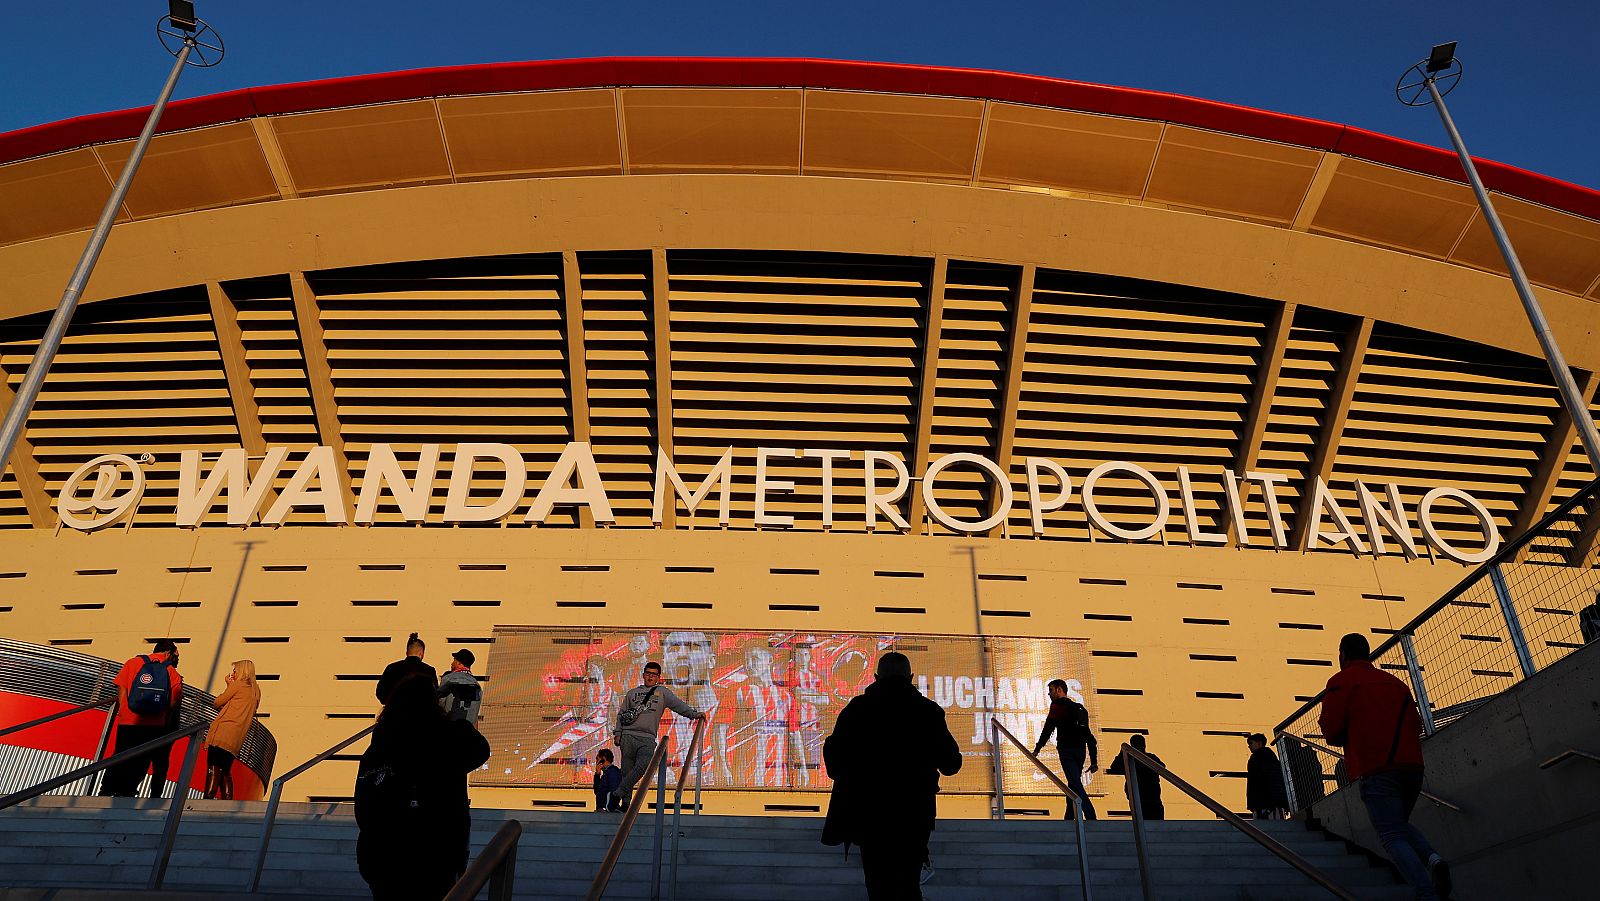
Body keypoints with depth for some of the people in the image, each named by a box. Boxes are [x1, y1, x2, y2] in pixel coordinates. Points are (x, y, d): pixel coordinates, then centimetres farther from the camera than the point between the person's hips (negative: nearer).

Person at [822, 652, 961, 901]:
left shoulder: (856, 708, -4)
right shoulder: (928, 711, -4)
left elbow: (833, 760, -3)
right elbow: (950, 764, -1)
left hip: (867, 813, 0)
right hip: (914, 815, 0)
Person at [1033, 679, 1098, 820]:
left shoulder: (1058, 705, 1)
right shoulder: (1079, 709, 24)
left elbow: (1048, 728, -8)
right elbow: (1089, 736, 21)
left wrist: (1037, 749, -4)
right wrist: (1094, 761, 19)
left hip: (1067, 750, -8)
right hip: (1080, 750, 8)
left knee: (1076, 785, -14)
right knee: (1073, 786, 14)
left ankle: (1091, 818, -27)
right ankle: (1069, 820, 17)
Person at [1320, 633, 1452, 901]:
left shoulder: (1341, 681, 3)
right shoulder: (1395, 682, 21)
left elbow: (1332, 732, -4)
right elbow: (1415, 723, 15)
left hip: (1375, 770, -6)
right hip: (1412, 766, 6)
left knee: (1393, 837, -6)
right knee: (1401, 825, 23)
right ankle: (1432, 859, -5)